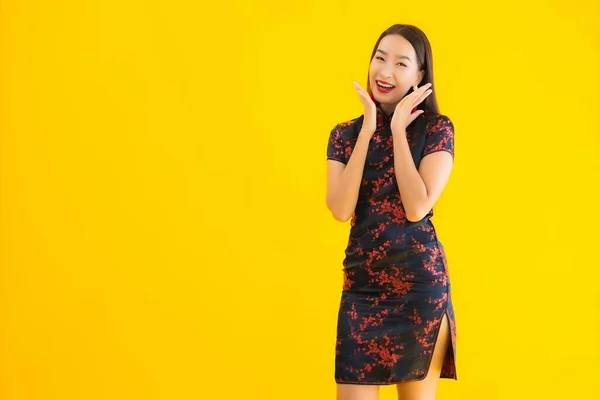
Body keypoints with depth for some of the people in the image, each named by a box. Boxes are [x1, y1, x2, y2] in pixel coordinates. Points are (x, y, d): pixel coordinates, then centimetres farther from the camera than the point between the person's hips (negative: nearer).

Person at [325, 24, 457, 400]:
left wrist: (399, 129, -11)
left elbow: (416, 208, -15)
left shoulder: (436, 129, -1)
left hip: (420, 283, -2)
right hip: (361, 284, 2)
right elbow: (341, 209, -9)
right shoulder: (345, 133, 7)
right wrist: (368, 129, -8)